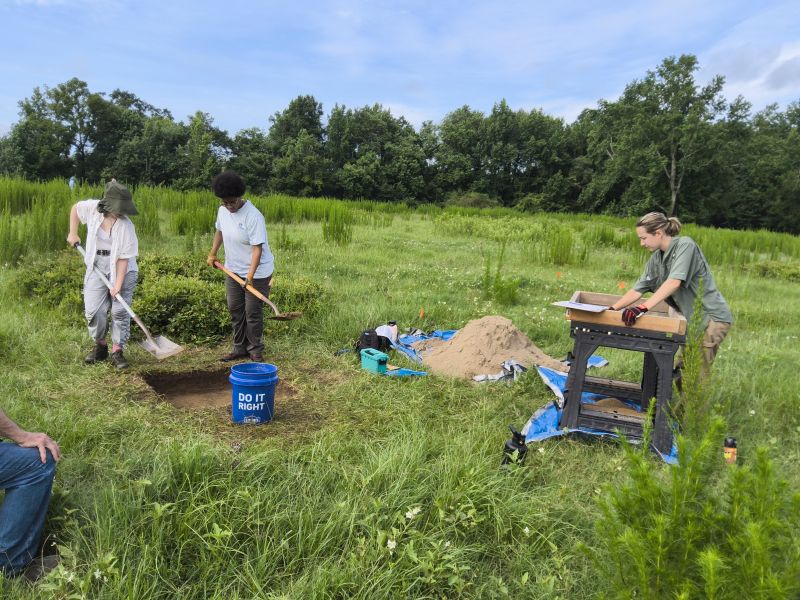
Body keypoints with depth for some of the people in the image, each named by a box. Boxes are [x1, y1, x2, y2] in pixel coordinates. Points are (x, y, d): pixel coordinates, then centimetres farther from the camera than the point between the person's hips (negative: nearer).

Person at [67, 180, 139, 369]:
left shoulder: (125, 226, -18)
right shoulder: (92, 208, -9)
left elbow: (124, 257, -19)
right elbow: (75, 207, 16)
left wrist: (118, 284, -22)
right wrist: (72, 233, 10)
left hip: (122, 270, -3)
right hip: (97, 268, 3)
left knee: (120, 310, -8)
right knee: (94, 310, -1)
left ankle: (117, 351, 3)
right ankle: (100, 346, 19)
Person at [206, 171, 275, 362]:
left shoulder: (253, 216, -23)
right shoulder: (222, 210, -1)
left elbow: (257, 247, -26)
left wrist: (251, 274, -33)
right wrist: (212, 253, 15)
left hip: (257, 272, -7)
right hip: (233, 270, 7)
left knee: (253, 313, -1)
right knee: (235, 310, 13)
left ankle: (255, 350, 14)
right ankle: (240, 348, 25)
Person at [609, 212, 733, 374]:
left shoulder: (685, 245, -15)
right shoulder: (656, 259, 6)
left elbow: (674, 282, -27)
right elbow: (638, 290, 7)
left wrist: (644, 307, -35)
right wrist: (611, 310, -1)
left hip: (711, 317, -7)